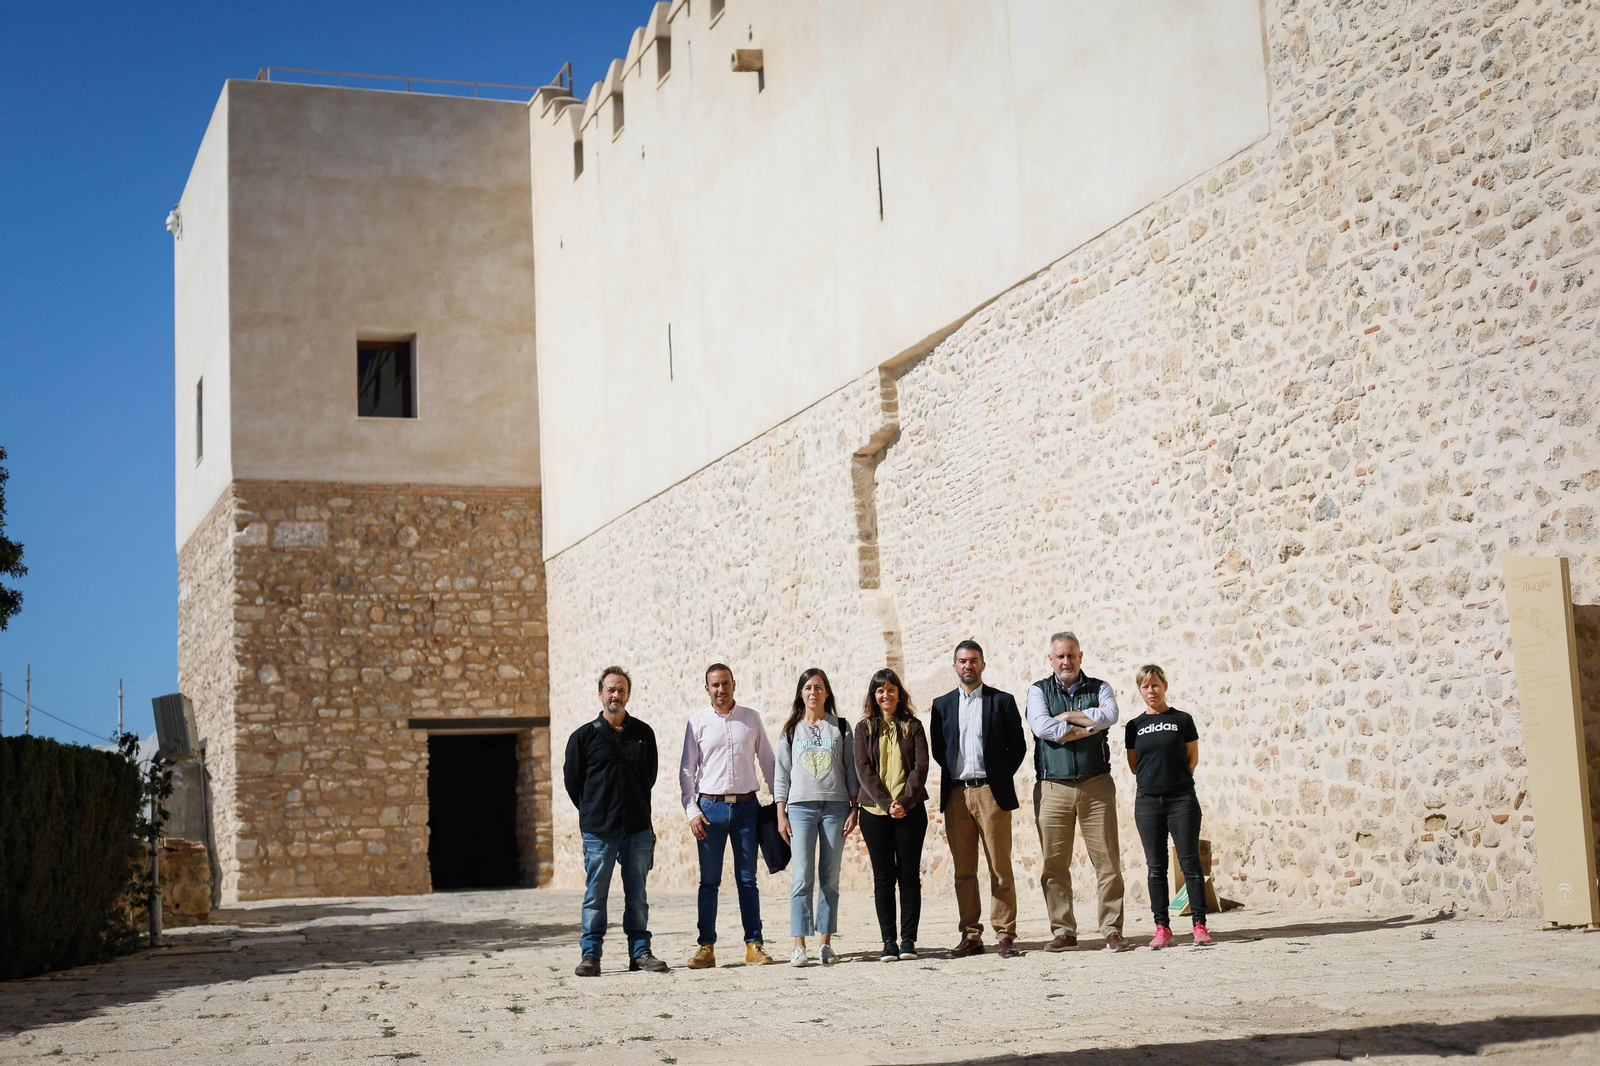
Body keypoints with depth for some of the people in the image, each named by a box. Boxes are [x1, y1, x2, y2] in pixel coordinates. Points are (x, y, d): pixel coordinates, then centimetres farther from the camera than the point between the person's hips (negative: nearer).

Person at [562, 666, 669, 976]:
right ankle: (590, 955, 6)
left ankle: (640, 951, 13)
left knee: (637, 893, 7)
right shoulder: (584, 735, 1)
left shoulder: (644, 734, 9)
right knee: (595, 894, 0)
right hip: (598, 830, -2)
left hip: (638, 828, 2)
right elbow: (572, 779, 8)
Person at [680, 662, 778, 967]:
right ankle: (706, 947, 5)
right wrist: (692, 811, -5)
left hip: (746, 806, 1)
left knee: (747, 879, 3)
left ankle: (754, 945, 6)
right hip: (711, 807, -1)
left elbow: (768, 761, 12)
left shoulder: (751, 718, 8)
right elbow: (687, 770, 4)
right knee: (709, 881, 1)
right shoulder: (698, 721, 4)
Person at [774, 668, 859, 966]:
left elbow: (852, 770, 10)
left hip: (835, 806, 0)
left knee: (830, 877, 0)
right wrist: (781, 814, 3)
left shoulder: (841, 727, 11)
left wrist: (854, 809, 2)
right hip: (801, 807, 0)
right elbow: (782, 774, 10)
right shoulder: (790, 730, 12)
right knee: (802, 877, -8)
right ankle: (799, 945, -8)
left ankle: (826, 943, 6)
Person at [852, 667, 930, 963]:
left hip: (910, 811, 0)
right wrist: (886, 803, -13)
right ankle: (888, 941, 5)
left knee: (909, 875, 0)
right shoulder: (864, 728, 8)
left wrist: (905, 801, -14)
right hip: (875, 812, 0)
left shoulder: (913, 726, 8)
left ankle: (908, 940, 4)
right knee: (883, 877, 2)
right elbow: (864, 769, -1)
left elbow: (921, 766, 0)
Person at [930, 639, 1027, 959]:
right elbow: (937, 750, 15)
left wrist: (1000, 778, 1)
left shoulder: (1003, 701, 6)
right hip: (956, 795, 2)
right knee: (963, 871, 3)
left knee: (1000, 869, -4)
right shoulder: (942, 705, 13)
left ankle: (1006, 936, 1)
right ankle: (971, 936, 8)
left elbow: (1018, 746, 6)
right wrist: (953, 775, 6)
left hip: (991, 792, -2)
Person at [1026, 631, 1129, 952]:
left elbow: (1109, 717, -11)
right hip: (1052, 788, 0)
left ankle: (1112, 929, 4)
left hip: (1096, 785, 0)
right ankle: (1064, 931, 8)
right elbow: (1042, 727, -10)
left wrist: (1066, 717, -7)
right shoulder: (1039, 691, 10)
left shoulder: (1099, 688, 12)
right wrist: (1088, 726, -7)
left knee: (1107, 860, -3)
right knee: (1054, 863, 0)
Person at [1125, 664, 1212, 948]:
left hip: (1181, 799, -3)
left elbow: (1193, 757, 8)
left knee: (1190, 862, -3)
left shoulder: (1182, 720, 3)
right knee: (1156, 867, 4)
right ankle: (1162, 928, 7)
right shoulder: (1135, 726, 10)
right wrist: (1155, 778, 7)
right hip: (1148, 801, 3)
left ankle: (1200, 925, 1)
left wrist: (1177, 780, 6)